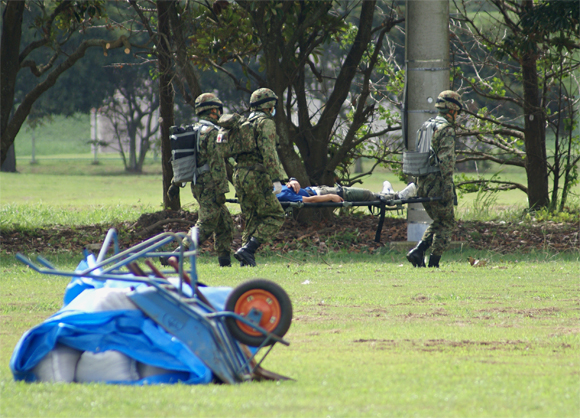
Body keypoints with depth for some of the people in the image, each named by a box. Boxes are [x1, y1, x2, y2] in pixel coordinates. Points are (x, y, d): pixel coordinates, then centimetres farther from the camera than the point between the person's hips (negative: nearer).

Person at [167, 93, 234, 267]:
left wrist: (176, 183, 20)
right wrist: (221, 190, -19)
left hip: (197, 185, 9)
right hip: (209, 185, -9)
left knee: (225, 223, 14)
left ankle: (225, 260, 12)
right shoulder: (212, 133, -13)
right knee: (205, 226, -11)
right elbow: (217, 163, -18)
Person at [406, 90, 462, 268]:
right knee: (446, 223, 2)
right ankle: (434, 262, -1)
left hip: (423, 184, 8)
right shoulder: (446, 130, -11)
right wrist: (448, 188, -21)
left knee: (438, 222, 18)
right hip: (437, 185, -8)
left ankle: (418, 251, 3)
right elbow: (446, 161, -20)